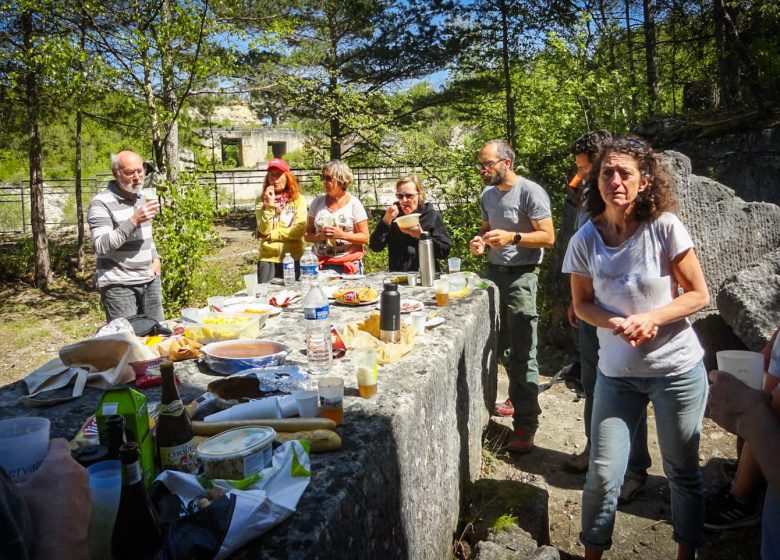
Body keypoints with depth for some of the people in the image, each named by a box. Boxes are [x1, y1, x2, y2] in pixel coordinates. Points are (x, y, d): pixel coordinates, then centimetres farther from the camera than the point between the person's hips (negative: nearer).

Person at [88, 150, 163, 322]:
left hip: (150, 280, 7)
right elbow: (102, 245, -21)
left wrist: (155, 257, 9)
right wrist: (134, 221, -26)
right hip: (119, 285, -7)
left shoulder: (142, 197, 13)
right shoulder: (101, 203, -11)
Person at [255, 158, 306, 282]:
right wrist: (269, 204, -14)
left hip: (293, 258, 0)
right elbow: (264, 230, -7)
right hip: (268, 258, 0)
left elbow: (299, 230, -9)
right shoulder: (262, 200, 3)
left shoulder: (298, 199, 1)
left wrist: (271, 235, -8)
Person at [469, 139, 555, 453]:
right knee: (501, 346, 14)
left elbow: (548, 238, -12)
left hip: (521, 276, -7)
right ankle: (519, 398, 33)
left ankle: (525, 425, 0)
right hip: (493, 272, 8)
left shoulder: (531, 192, -12)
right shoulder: (487, 195, 12)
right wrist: (480, 241, 2)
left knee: (522, 353, -6)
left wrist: (512, 237, -25)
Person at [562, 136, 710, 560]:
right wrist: (614, 323, -17)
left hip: (677, 369, -1)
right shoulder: (585, 239, -7)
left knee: (682, 472, 15)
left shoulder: (664, 227, -13)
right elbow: (582, 303, 3)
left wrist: (652, 318, -22)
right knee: (602, 476, 5)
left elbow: (698, 295, -6)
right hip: (617, 372, 1)